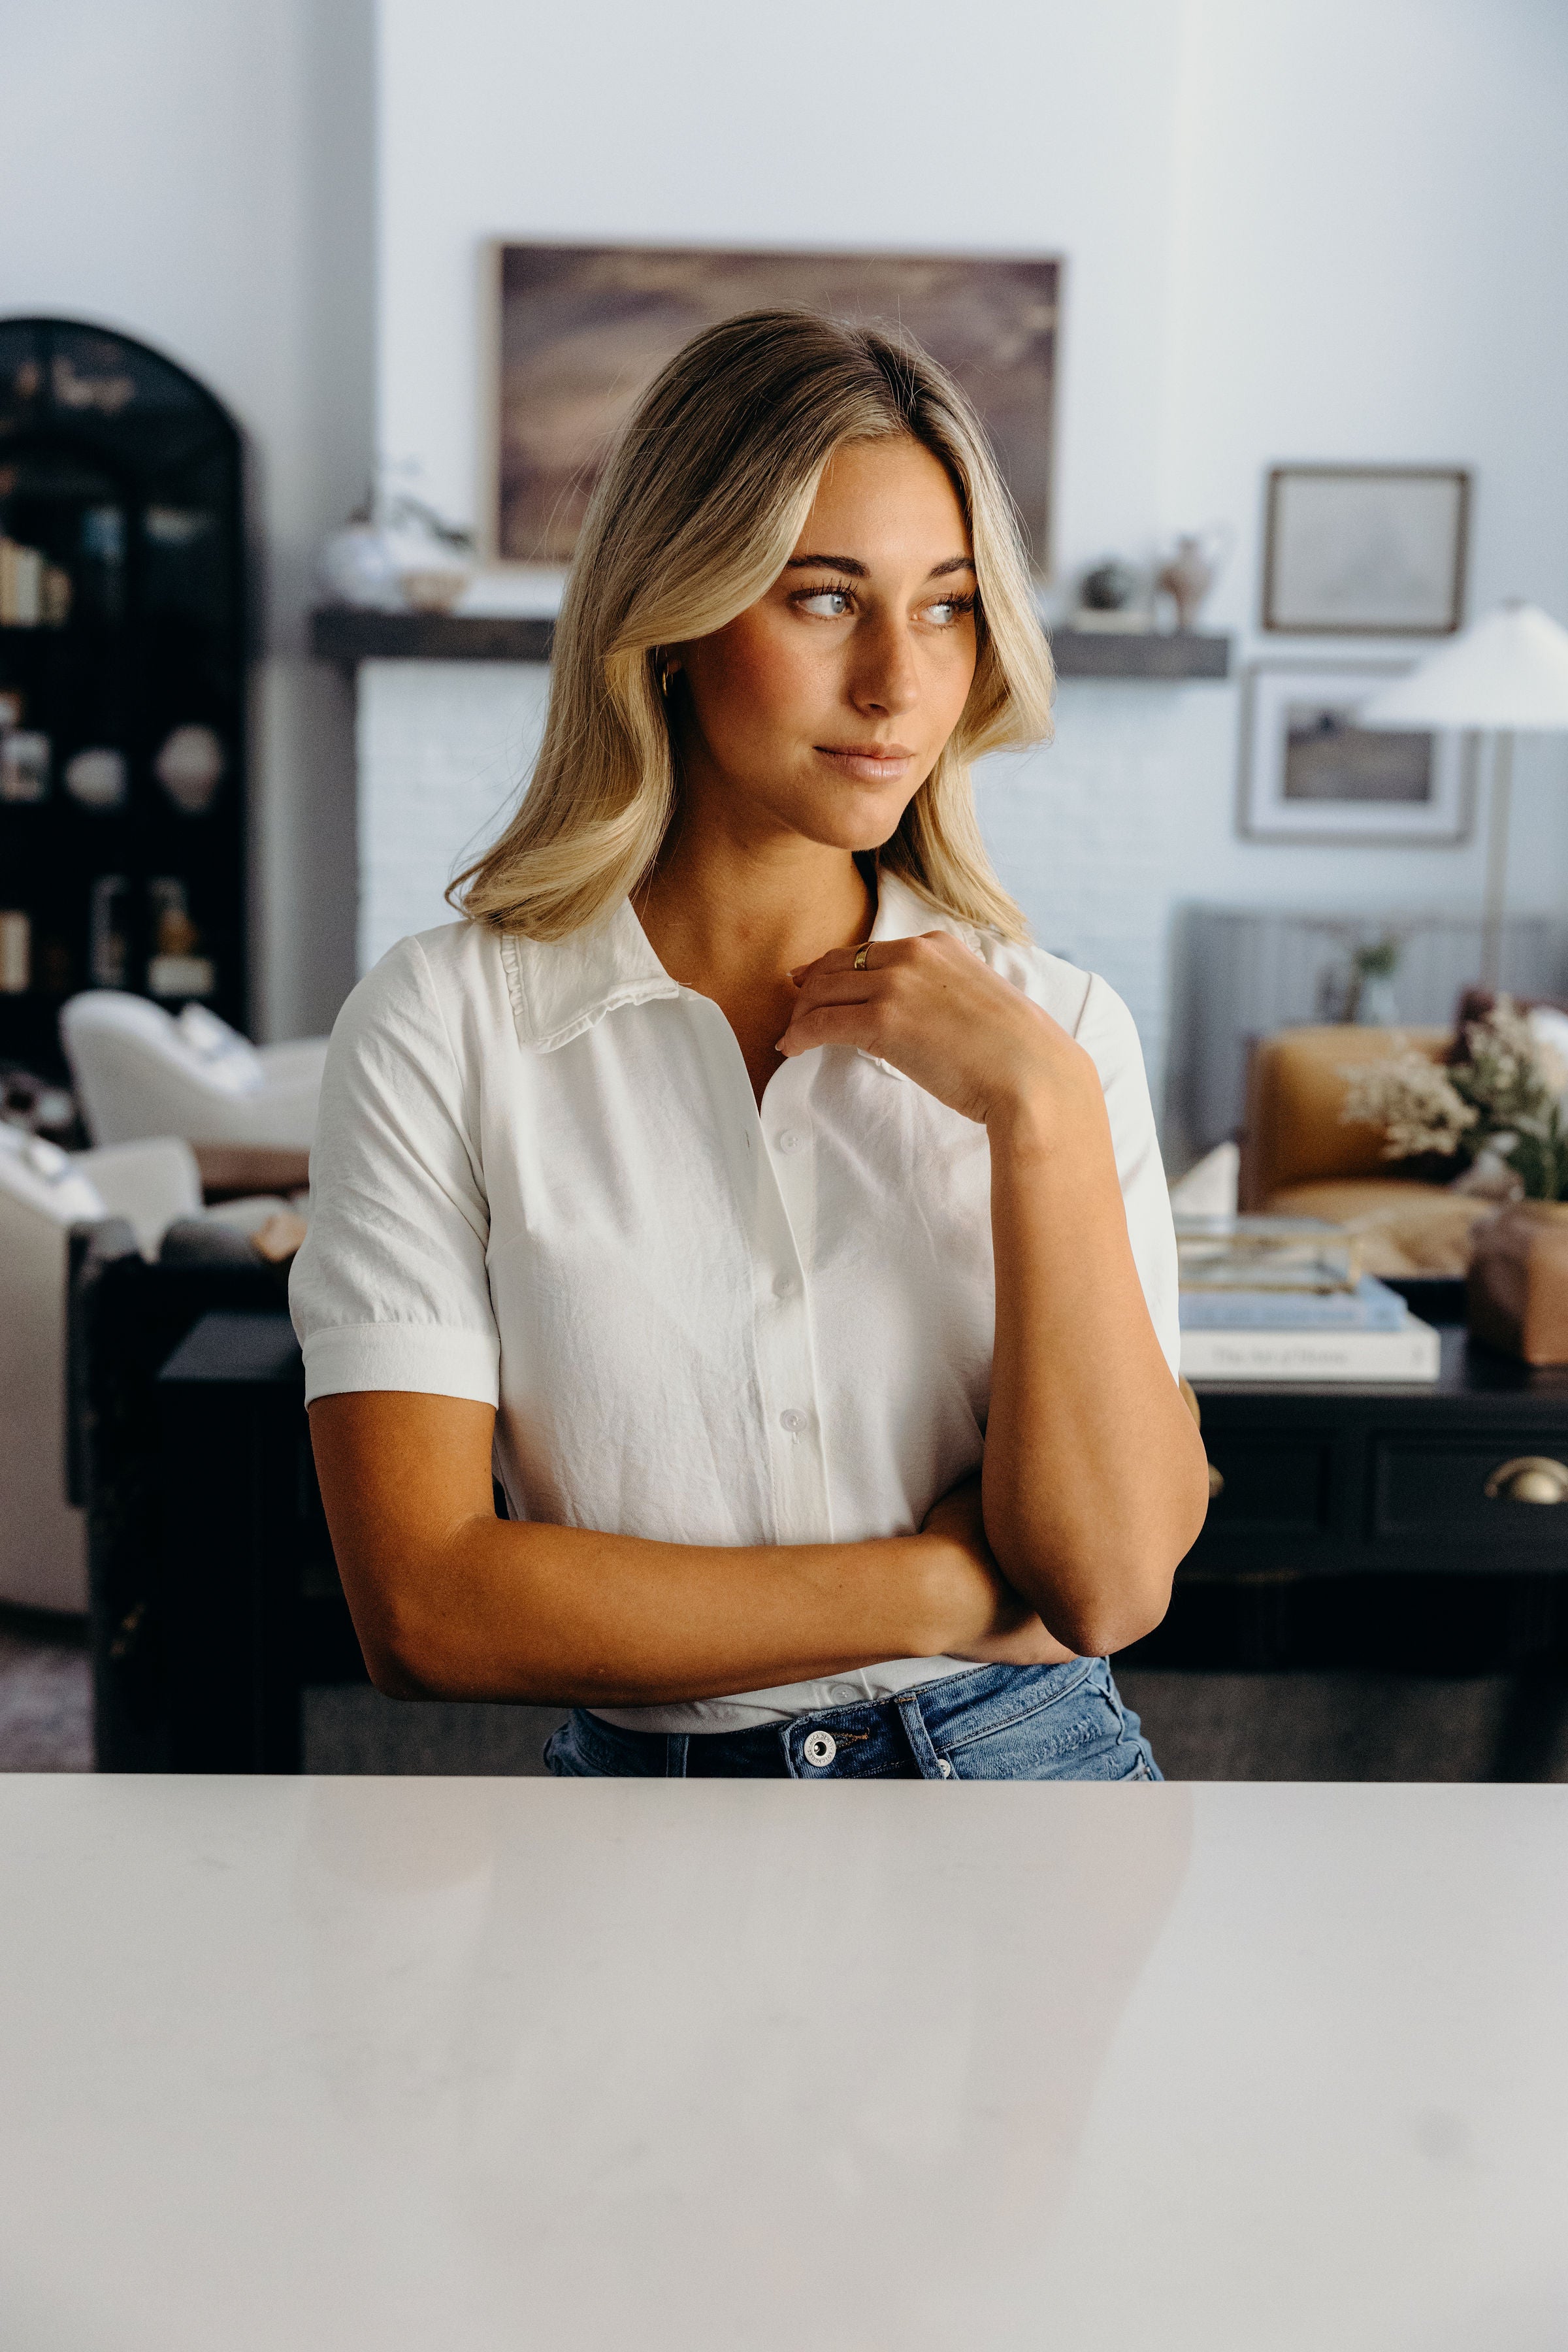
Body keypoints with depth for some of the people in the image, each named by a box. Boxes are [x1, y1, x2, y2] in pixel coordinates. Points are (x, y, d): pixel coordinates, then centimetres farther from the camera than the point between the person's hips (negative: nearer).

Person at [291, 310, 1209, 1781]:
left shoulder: (1057, 1027, 1)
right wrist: (941, 1591, -9)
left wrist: (1040, 1111, -13)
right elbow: (421, 1609, -11)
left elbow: (1111, 1586, -6)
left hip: (1034, 1772, 1)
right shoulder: (441, 1028, -5)